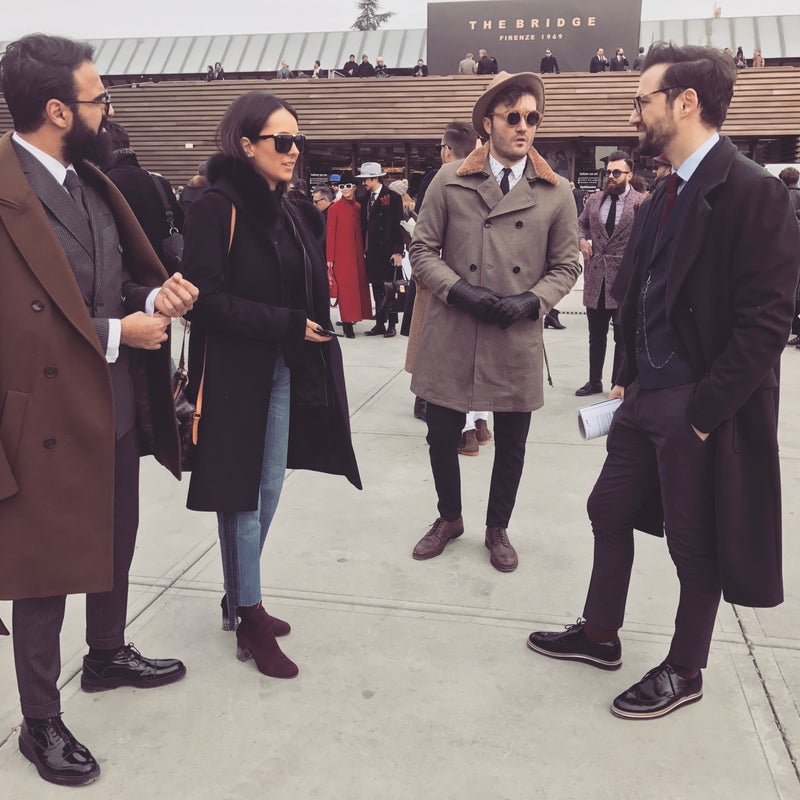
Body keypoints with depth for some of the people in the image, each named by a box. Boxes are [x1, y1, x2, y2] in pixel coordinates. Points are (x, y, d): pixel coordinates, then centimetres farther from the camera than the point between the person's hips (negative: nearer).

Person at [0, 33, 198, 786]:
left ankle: (107, 655, 47)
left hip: (118, 407, 8)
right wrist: (116, 335, -19)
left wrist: (153, 296, -6)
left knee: (114, 546, 23)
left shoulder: (89, 179, 7)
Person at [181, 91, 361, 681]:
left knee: (268, 490, 13)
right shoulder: (219, 207, -11)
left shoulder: (294, 212, 11)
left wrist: (312, 332, 0)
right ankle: (251, 619, 16)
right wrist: (287, 325, -17)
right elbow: (208, 298, -16)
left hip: (285, 369, 7)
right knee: (242, 493, 2)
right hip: (235, 372, -7)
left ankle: (239, 596, 31)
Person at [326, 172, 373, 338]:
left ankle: (351, 317, 17)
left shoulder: (358, 207, 10)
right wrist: (330, 257, -8)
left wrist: (363, 250, 7)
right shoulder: (335, 207, -3)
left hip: (357, 253, 5)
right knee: (345, 286, -6)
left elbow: (360, 231, 14)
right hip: (341, 254, -5)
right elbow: (330, 233, -5)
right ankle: (347, 324, -5)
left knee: (359, 284, 6)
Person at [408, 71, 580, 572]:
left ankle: (498, 529, 35)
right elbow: (423, 249, 2)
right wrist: (458, 290, -14)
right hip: (451, 337, 0)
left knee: (511, 446, 11)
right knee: (443, 436, 11)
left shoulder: (556, 192, 3)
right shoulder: (450, 181, 1)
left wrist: (532, 300, -11)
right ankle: (449, 518, 37)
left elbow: (566, 265, 7)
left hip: (517, 340, 1)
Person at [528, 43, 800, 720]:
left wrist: (704, 412, -18)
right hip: (646, 395, 8)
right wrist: (626, 380, 9)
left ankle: (685, 671, 30)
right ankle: (600, 634, 37)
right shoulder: (664, 199, 10)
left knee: (695, 543, 8)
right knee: (610, 511, 16)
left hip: (701, 408, -8)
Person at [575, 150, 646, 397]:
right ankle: (594, 381, 29)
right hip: (595, 277, 5)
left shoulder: (641, 203, -7)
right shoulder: (594, 199, 8)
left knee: (622, 338, 7)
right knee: (596, 336, 16)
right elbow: (581, 224, 22)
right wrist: (582, 239, 3)